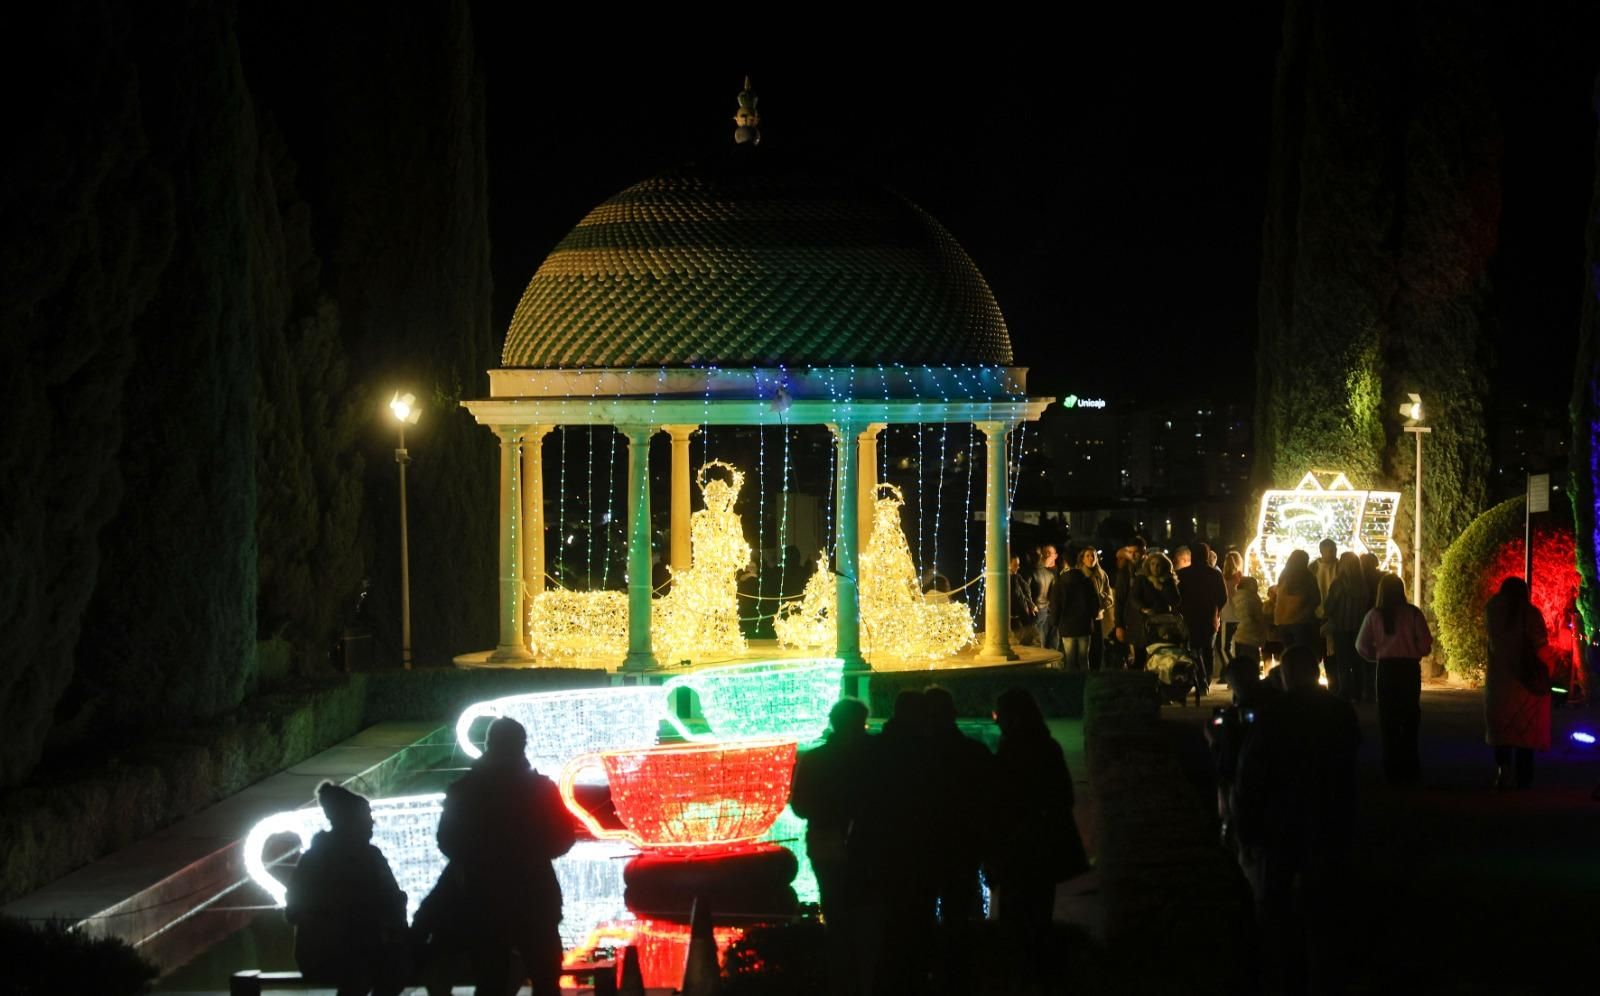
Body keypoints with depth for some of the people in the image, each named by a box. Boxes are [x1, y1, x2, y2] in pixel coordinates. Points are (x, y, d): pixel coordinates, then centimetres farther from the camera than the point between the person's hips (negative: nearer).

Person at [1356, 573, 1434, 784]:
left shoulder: (1374, 615, -2)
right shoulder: (1413, 613, -5)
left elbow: (1362, 646, -2)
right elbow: (1425, 645, -7)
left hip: (1386, 668, 0)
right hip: (1410, 667, 0)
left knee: (1388, 719, 8)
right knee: (1410, 717, 10)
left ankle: (1392, 768, 7)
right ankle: (1409, 766, 8)